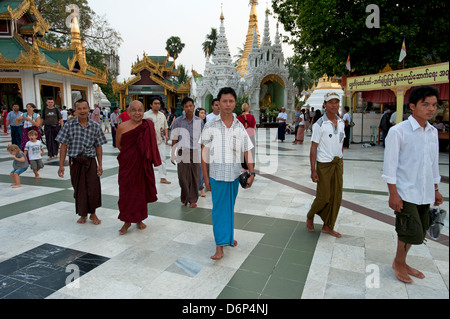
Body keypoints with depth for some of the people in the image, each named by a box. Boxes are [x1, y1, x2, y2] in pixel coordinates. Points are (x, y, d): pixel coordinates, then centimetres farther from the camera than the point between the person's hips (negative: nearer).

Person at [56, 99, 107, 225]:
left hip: (90, 161, 0)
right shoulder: (69, 125, -1)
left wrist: (100, 165, 1)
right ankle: (83, 214, 27)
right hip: (75, 162, 0)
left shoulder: (95, 126, 0)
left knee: (93, 188, -3)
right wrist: (61, 165, -3)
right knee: (79, 189, 9)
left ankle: (93, 213, 19)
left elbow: (98, 147, 3)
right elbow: (64, 145, 0)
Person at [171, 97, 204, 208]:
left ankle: (193, 199, 17)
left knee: (194, 176, 4)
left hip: (195, 152, 1)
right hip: (182, 152, 0)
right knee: (182, 176, 1)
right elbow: (174, 139, 6)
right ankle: (184, 198, 22)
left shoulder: (199, 121, 5)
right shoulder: (178, 121, 4)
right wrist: (173, 154, 3)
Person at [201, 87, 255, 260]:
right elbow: (204, 153, -1)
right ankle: (220, 245, 4)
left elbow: (247, 151, 6)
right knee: (219, 208, -1)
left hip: (235, 174, 3)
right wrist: (206, 177, -3)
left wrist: (252, 173, -2)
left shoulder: (240, 127, 5)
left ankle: (229, 236, 33)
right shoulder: (210, 126, -2)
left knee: (230, 207, 15)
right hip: (217, 174, -3)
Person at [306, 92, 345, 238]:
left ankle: (327, 226, 22)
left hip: (337, 163, 6)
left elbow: (340, 144, 15)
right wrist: (313, 170, -15)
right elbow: (313, 148, -13)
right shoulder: (319, 124, -13)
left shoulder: (341, 122, 6)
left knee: (336, 197, 8)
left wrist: (341, 162, 14)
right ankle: (310, 216, 27)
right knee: (323, 197, -1)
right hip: (324, 164, -6)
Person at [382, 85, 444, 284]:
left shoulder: (433, 132, 8)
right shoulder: (398, 131, -12)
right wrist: (393, 194, -14)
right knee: (413, 233, -4)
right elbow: (390, 165, -12)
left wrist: (435, 190, 17)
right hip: (405, 193, -6)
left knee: (417, 233, 13)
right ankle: (399, 263, 21)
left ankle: (401, 262, 33)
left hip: (424, 193, 7)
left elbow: (434, 164, 17)